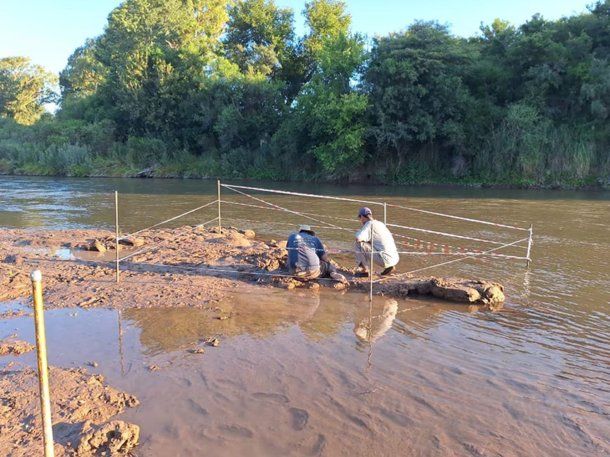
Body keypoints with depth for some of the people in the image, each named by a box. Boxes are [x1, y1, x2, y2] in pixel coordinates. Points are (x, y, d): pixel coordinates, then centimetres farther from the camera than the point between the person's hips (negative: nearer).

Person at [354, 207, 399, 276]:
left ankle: (364, 270, 5)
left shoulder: (369, 224, -5)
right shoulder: (380, 223, 19)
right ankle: (388, 266, 15)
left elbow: (358, 238, -17)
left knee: (359, 244, -3)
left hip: (385, 259, -8)